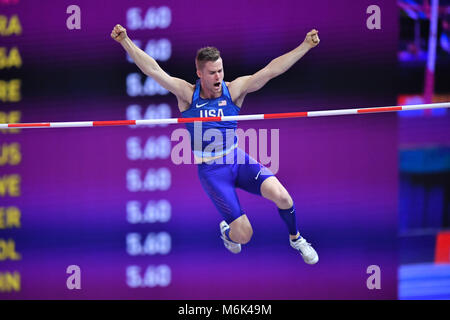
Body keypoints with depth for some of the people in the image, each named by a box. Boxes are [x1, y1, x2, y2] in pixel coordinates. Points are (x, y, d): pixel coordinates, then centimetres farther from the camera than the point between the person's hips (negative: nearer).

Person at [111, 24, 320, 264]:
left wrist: (305, 46, -19)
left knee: (279, 194, -26)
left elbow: (271, 70, -11)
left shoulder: (233, 90, -4)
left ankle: (295, 239, 5)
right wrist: (125, 42, -23)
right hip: (210, 170, -2)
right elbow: (153, 70, -14)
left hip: (238, 160, 2)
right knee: (244, 235, -10)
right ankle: (227, 232, 32)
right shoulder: (187, 94, -8)